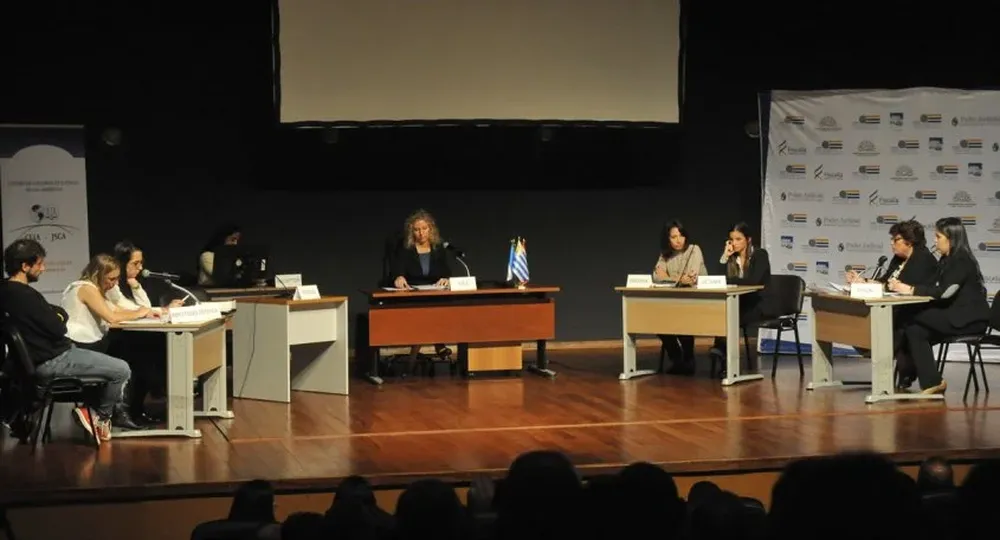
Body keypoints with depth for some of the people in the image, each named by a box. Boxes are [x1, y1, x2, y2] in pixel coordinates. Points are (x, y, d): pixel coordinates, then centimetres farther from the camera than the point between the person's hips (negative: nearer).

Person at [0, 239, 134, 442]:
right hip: (51, 361, -11)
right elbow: (58, 328, -21)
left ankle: (116, 413, 22)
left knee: (112, 364, 24)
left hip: (40, 356, 11)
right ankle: (100, 416, 11)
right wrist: (60, 314, -2)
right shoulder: (25, 295, -27)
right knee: (122, 370, -9)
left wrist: (53, 313, -2)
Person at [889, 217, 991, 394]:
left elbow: (944, 292, -23)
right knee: (915, 330, -10)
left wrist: (910, 290, -20)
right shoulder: (946, 260, 15)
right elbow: (934, 289, 9)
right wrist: (904, 288, -4)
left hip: (970, 319, -9)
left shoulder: (962, 261, -13)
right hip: (956, 316, 9)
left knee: (913, 318, -17)